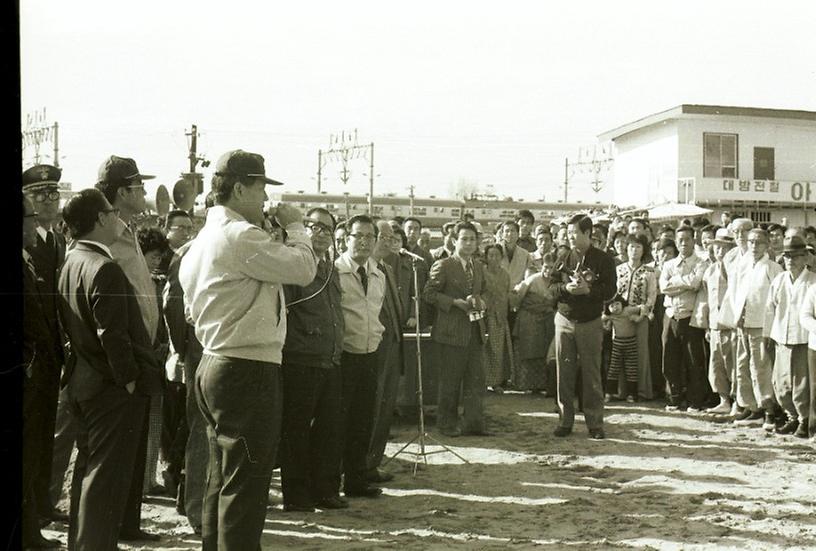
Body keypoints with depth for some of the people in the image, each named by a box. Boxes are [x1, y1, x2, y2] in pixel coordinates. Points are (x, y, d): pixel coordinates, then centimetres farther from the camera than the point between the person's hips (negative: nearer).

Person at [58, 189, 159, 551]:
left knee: (88, 468, 18)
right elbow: (113, 334, -23)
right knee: (107, 476, -3)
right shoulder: (104, 268, -19)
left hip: (83, 381, 9)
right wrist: (130, 379, -15)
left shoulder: (71, 262, 9)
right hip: (113, 386, -9)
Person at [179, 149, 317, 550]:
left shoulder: (203, 239, 15)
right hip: (249, 370, -10)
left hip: (214, 364, 10)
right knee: (245, 487, -4)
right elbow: (303, 268, -16)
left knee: (222, 482, 19)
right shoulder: (242, 236, -16)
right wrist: (295, 226, 1)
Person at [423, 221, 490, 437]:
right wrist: (457, 302, -17)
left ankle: (474, 422, 9)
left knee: (475, 378, 4)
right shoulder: (443, 266, -5)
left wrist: (481, 302, 4)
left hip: (475, 330, 6)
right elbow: (428, 294, -9)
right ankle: (447, 423, 13)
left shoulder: (479, 268, 15)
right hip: (452, 330, -6)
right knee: (450, 380, 1)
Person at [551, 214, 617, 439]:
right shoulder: (564, 258, 7)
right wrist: (566, 288, -16)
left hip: (590, 323, -3)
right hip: (564, 320, 3)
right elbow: (553, 287, 4)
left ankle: (595, 424, 7)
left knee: (591, 374, 0)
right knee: (564, 372, 4)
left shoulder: (603, 260, -3)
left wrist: (588, 289, -23)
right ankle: (565, 421, 11)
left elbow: (610, 291, -9)